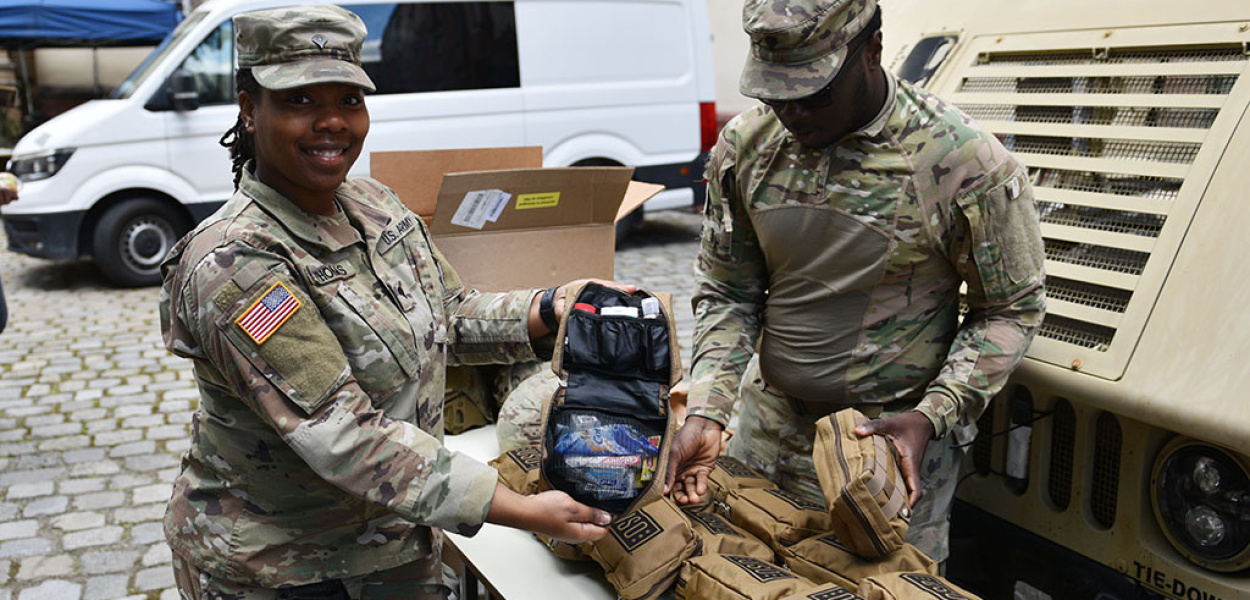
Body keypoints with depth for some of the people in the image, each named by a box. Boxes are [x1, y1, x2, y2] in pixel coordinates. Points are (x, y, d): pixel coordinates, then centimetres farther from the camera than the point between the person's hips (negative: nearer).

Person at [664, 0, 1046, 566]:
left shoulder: (967, 163, -19)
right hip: (768, 426, 4)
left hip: (893, 438, -4)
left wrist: (931, 417, -19)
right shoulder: (745, 147, -7)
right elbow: (726, 295, 1)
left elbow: (1013, 308, -7)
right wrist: (706, 409, -12)